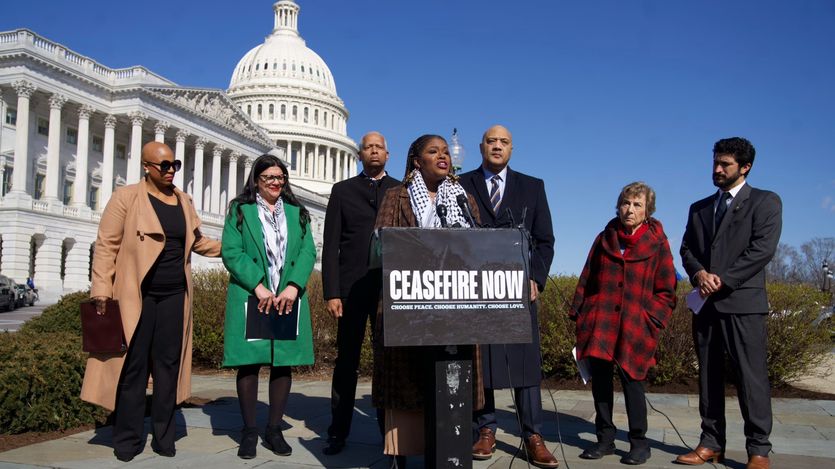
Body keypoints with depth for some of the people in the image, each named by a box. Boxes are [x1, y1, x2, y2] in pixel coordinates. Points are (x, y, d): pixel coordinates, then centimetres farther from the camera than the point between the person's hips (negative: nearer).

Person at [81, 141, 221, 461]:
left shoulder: (183, 201, 12)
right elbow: (106, 245, -7)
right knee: (132, 366, 1)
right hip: (136, 295, -4)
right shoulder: (126, 197, -4)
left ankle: (163, 437, 17)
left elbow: (196, 241, 25)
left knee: (168, 364, 7)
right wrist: (101, 290, -14)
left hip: (174, 296, 5)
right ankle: (128, 439, 12)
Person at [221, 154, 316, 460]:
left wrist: (293, 286, -13)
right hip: (250, 298, -2)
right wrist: (258, 286, -17)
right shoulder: (240, 210, 7)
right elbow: (231, 252, -4)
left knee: (283, 362, 3)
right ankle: (249, 431, 9)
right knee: (249, 363, -1)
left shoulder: (297, 213, 15)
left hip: (289, 299, 3)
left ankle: (274, 429, 12)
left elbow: (308, 252, 4)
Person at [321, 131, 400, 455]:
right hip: (352, 287, 0)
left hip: (391, 288, 1)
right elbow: (331, 245, 3)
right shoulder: (342, 190, 9)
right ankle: (338, 432, 12)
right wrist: (331, 292, -6)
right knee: (346, 360, 4)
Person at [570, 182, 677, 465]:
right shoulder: (604, 239, 9)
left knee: (631, 381, -2)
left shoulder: (657, 244, 0)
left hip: (635, 327, -3)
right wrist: (578, 314, 7)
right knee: (599, 380, 5)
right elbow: (586, 280, 12)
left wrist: (651, 321, -8)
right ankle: (605, 438, 18)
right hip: (599, 324, 3)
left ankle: (639, 443, 13)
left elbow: (666, 292, 2)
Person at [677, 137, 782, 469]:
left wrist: (722, 279, -13)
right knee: (708, 376, 8)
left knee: (751, 377, -5)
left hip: (742, 302, -5)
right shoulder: (699, 208, 19)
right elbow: (686, 249, 13)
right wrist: (699, 274, -8)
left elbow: (762, 249, -8)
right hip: (706, 304, 5)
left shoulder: (765, 202, 4)